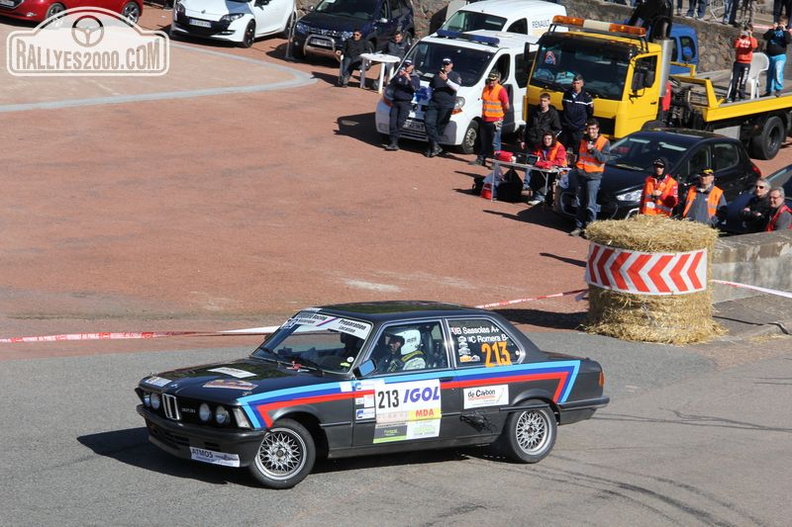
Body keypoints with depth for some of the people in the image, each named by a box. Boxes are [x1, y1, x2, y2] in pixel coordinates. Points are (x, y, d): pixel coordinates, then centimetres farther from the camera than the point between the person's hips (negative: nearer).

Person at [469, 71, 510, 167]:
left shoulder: (501, 90, -12)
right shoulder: (485, 88, 9)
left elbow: (506, 107, -9)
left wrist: (499, 115, 4)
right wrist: (484, 114, 14)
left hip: (495, 121, -7)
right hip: (485, 120, 7)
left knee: (495, 143, -4)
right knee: (484, 141, 16)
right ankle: (481, 159, 25)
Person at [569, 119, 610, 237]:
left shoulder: (604, 142, -2)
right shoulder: (583, 140, 14)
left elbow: (604, 158, -12)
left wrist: (593, 150, -22)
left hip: (593, 177, -5)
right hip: (580, 174, 5)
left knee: (590, 205, -6)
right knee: (580, 204, 8)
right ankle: (579, 227, 13)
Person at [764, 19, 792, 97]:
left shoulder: (785, 32, 5)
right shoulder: (772, 30, 10)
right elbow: (766, 37, -6)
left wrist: (785, 31, -16)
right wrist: (772, 29, -13)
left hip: (780, 56, -4)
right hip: (770, 56, 4)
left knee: (778, 72, -23)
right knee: (769, 74, 10)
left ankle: (778, 89, -17)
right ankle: (769, 91, 21)